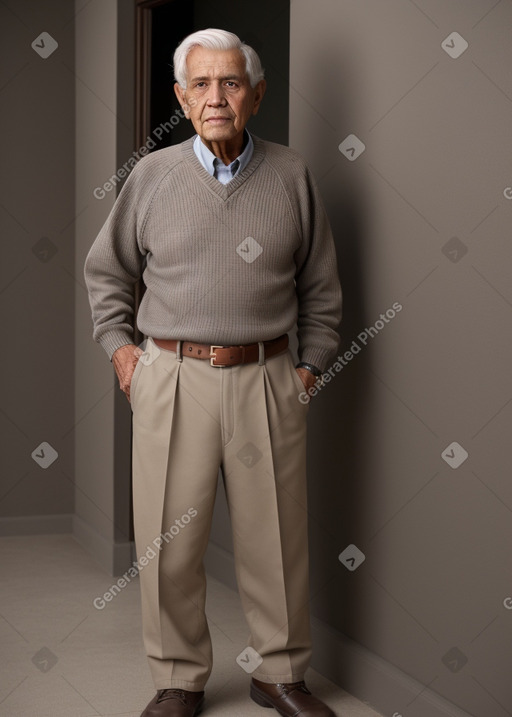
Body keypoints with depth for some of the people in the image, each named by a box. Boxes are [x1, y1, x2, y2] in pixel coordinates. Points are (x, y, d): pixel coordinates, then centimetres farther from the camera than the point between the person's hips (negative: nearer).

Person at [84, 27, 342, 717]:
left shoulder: (291, 175, 5)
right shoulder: (152, 175, 4)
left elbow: (320, 282, 13)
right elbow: (107, 270, 16)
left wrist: (313, 362, 9)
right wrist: (118, 344, 8)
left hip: (267, 380, 1)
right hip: (172, 377, 0)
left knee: (276, 536, 8)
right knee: (168, 541, 3)